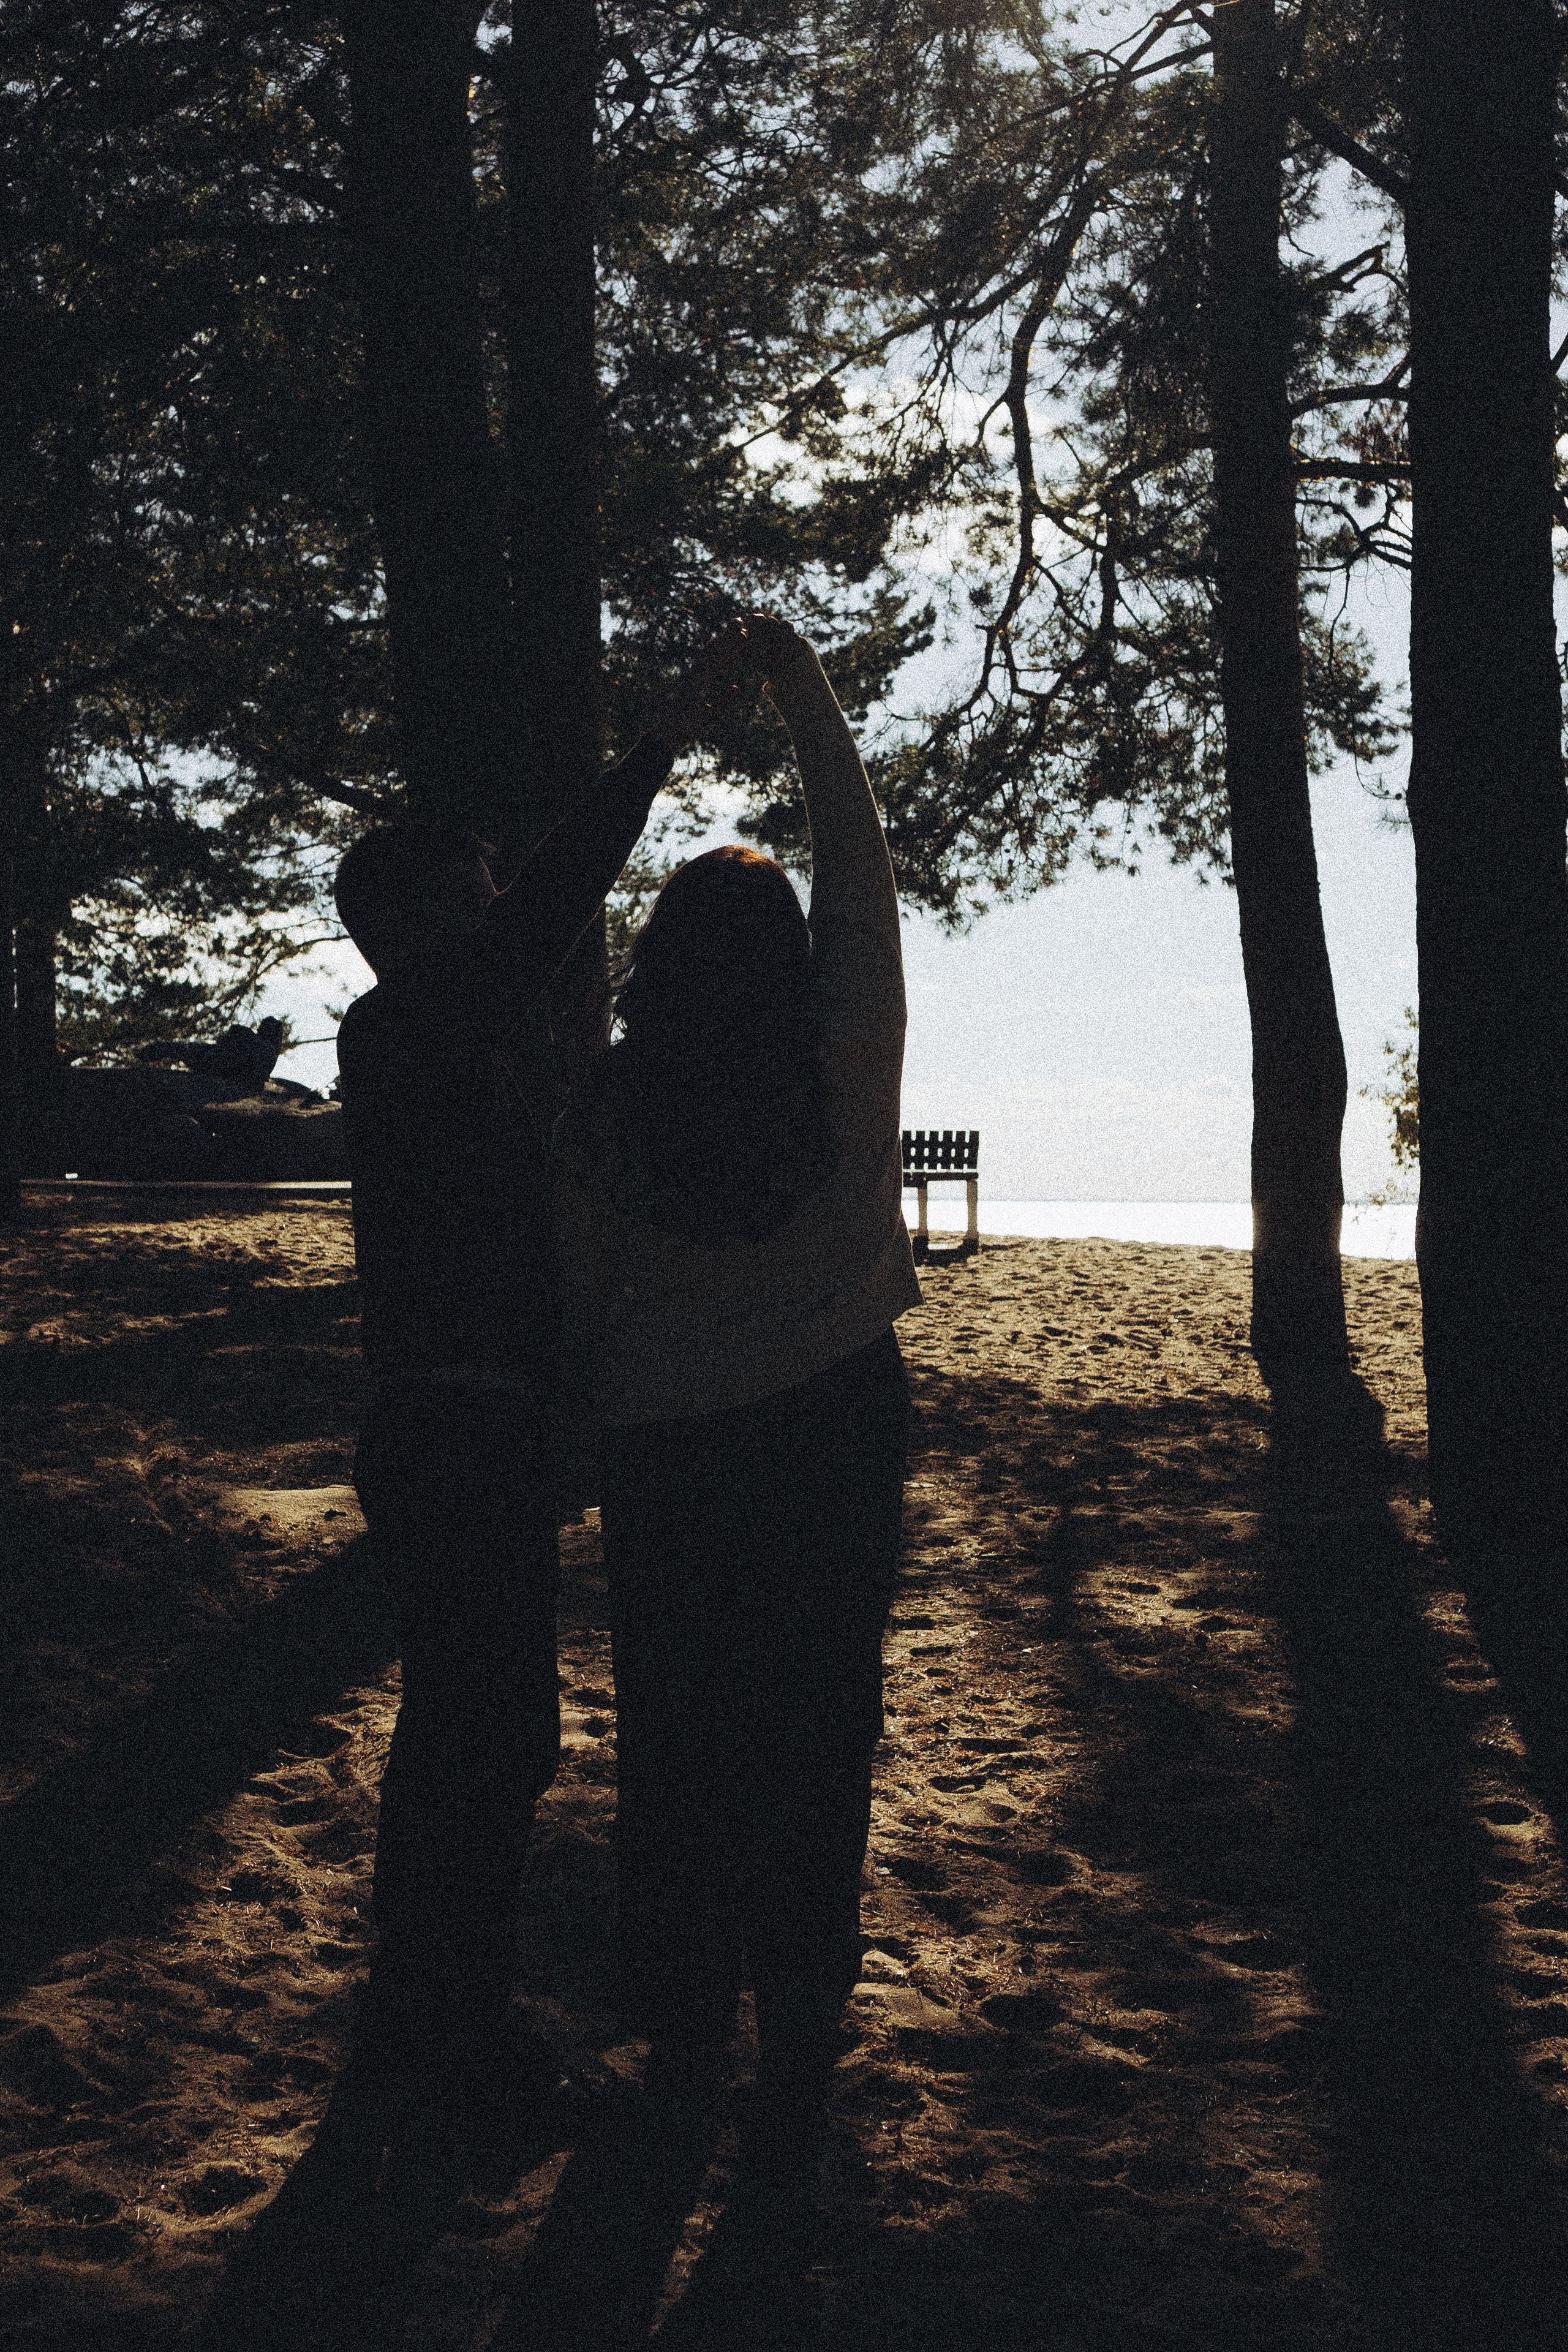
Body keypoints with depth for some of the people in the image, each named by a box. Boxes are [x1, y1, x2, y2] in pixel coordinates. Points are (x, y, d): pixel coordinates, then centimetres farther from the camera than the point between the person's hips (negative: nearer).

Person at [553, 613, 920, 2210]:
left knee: (673, 1735, 13)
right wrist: (803, 688, 11)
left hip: (668, 1457, 1)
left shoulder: (604, 1114, -6)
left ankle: (683, 2032, 26)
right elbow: (861, 868, 2)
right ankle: (797, 2052, 10)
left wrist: (601, 1431, 19)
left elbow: (583, 1299, 2)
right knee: (816, 1740, 6)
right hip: (834, 1434, 0)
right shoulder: (846, 1063, -8)